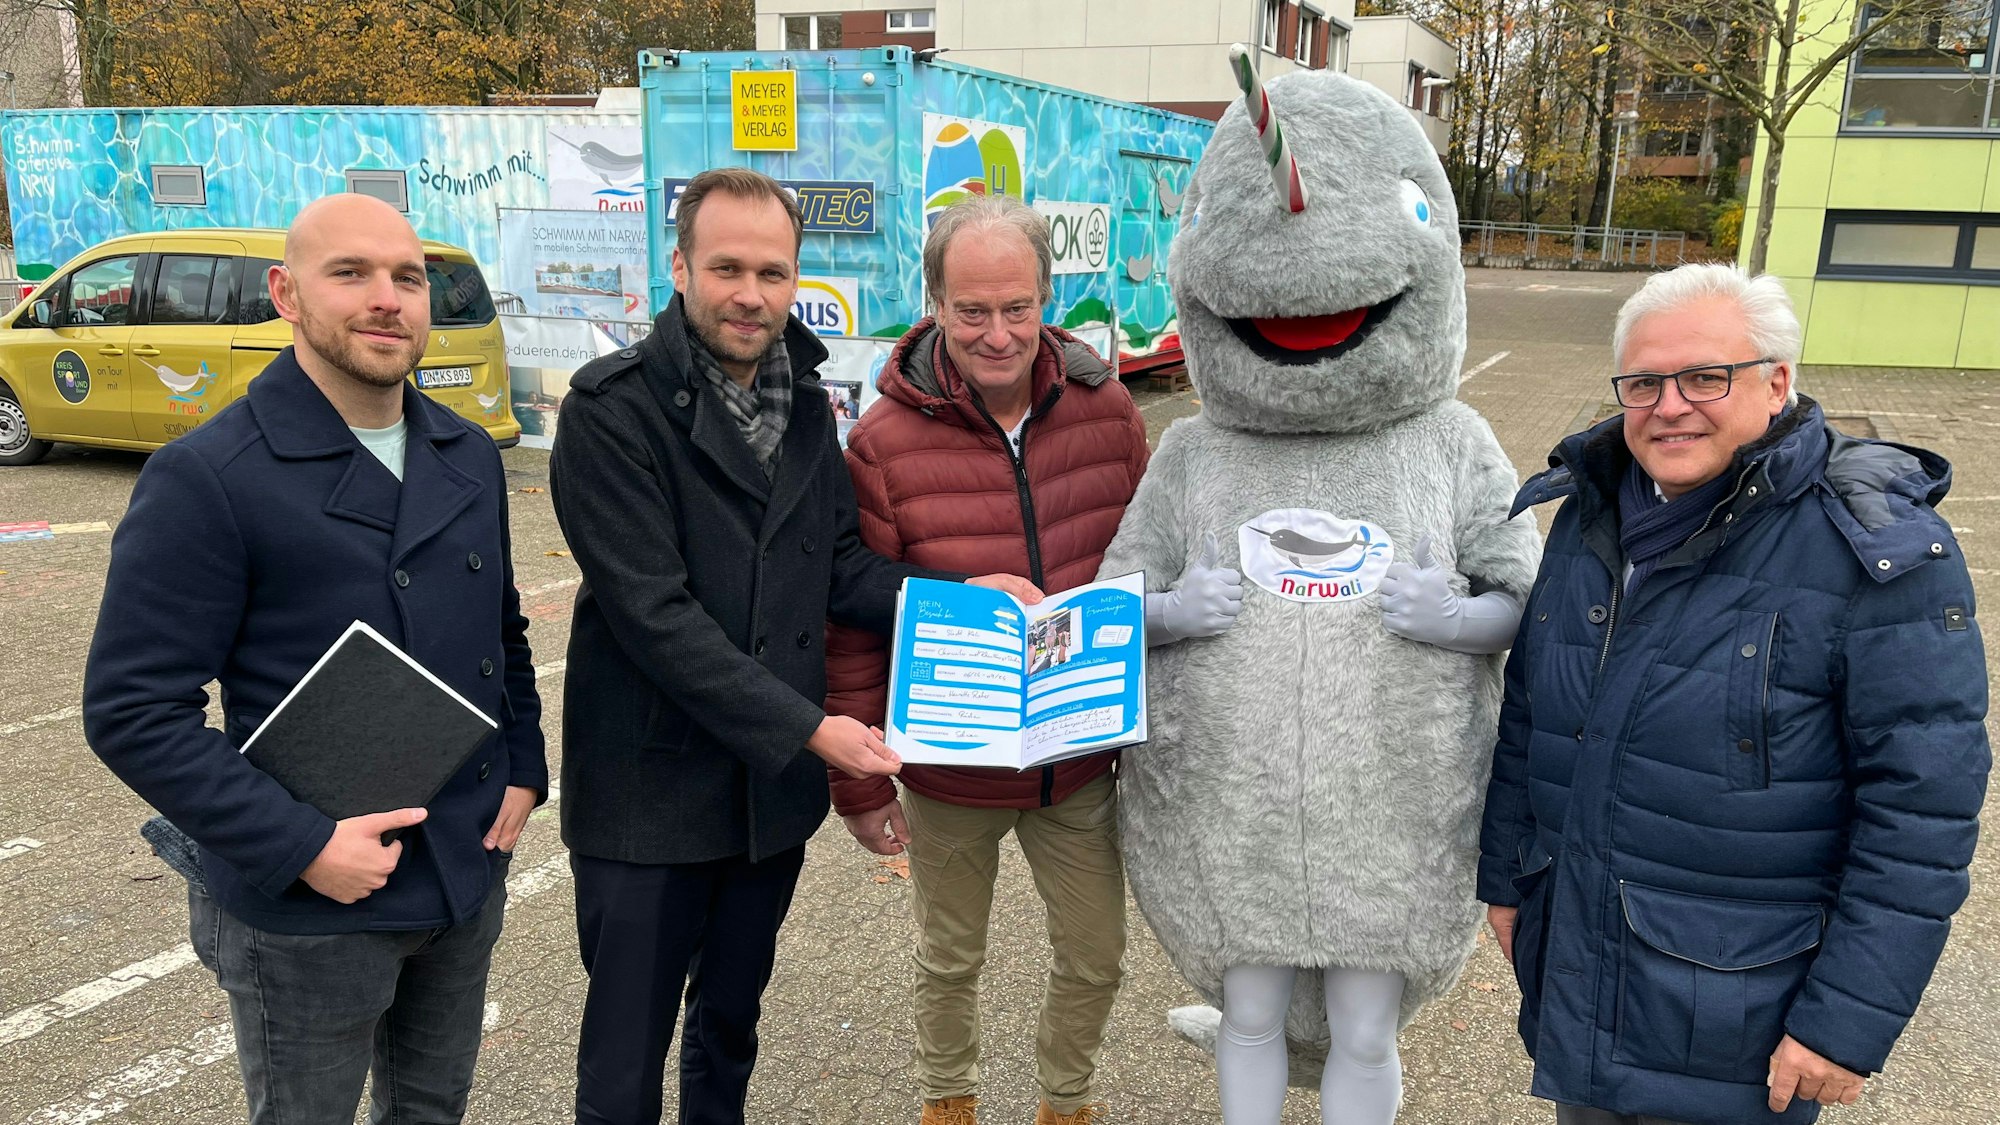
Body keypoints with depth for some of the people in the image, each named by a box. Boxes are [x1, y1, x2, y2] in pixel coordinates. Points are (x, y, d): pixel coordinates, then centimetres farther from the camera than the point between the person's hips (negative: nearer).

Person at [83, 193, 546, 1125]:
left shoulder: (468, 457, 6)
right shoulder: (205, 479, -15)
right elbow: (133, 710, -16)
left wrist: (523, 768, 4)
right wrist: (300, 845, -20)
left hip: (471, 877, 6)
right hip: (307, 911, -6)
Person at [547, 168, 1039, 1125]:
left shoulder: (804, 405, 7)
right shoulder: (613, 409, -16)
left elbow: (839, 564, 6)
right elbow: (652, 611, -22)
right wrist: (806, 725, -23)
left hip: (773, 785, 6)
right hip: (651, 794, -6)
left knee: (732, 1021, 24)